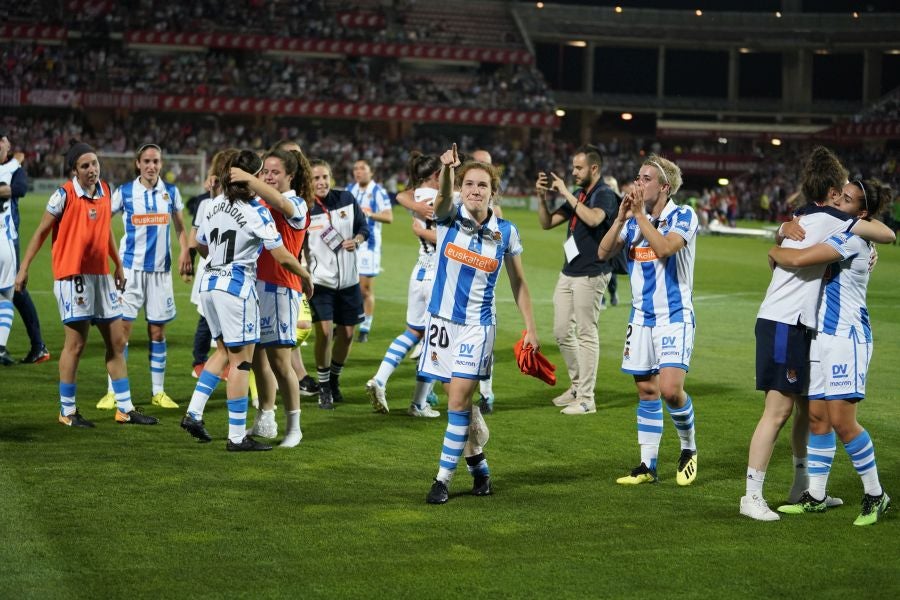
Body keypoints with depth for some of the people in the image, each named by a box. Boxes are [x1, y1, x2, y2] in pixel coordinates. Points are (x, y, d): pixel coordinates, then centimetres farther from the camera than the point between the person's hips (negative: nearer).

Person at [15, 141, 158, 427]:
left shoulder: (105, 190, 7)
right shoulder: (64, 195, -9)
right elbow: (41, 232, -4)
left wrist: (118, 265, 21)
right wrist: (23, 268, -6)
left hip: (101, 275, 6)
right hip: (73, 275, -6)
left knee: (117, 341, 7)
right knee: (76, 343, -3)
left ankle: (125, 408, 14)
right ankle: (67, 411, 8)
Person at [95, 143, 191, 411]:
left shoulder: (171, 192, 5)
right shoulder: (124, 192, 0)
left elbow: (179, 228, 14)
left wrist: (184, 251, -2)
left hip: (160, 268, 2)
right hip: (130, 266, -2)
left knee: (157, 331, 6)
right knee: (122, 328, -6)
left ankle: (158, 392, 16)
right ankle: (113, 392, 1)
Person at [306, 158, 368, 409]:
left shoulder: (346, 199, -2)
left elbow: (363, 227, 9)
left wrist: (357, 240, -12)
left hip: (348, 279, 4)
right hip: (320, 279, -4)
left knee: (347, 332, 9)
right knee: (324, 330, -14)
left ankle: (334, 379, 34)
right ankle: (323, 387, 4)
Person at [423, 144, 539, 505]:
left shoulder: (506, 232, -2)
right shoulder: (449, 218, -4)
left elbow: (518, 283, 8)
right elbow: (443, 198, -29)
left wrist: (531, 328, 6)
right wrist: (446, 168, -49)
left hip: (477, 325, -2)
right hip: (442, 320, 2)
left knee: (459, 400, -9)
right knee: (458, 399, 10)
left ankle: (444, 478, -1)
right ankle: (478, 463, 29)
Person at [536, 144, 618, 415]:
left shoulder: (604, 195, -11)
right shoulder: (578, 196, 14)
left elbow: (593, 218, -32)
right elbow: (547, 223, 17)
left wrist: (566, 193, -24)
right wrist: (542, 196, 1)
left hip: (590, 275, -9)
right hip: (568, 272, 9)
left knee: (586, 334, -5)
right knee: (562, 332, 12)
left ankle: (586, 398, 0)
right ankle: (577, 385, 25)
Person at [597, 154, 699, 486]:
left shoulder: (683, 216, -9)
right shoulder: (634, 219, 9)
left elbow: (665, 247, -27)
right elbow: (604, 252, 1)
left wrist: (640, 215, -20)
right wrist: (621, 218, -11)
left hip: (675, 318, -6)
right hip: (641, 317, 6)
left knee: (670, 389, -17)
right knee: (646, 391, 8)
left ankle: (689, 448, 8)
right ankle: (647, 465, 16)